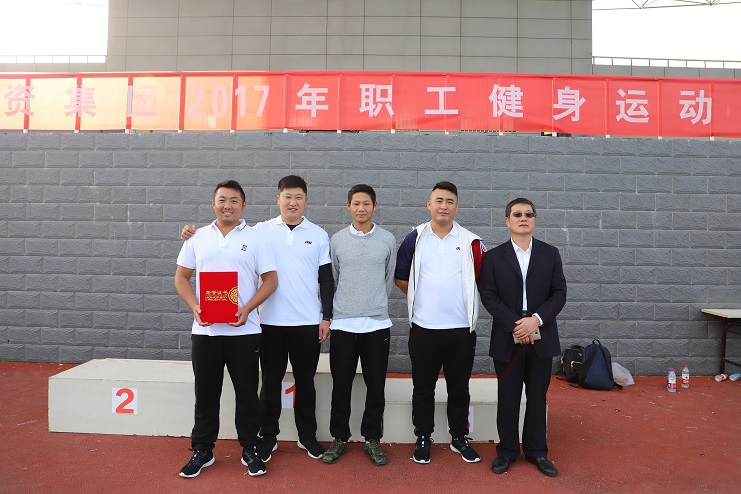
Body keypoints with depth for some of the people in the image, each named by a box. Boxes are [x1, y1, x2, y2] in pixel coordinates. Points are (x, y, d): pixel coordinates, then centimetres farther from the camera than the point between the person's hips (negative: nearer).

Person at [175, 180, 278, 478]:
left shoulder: (255, 239, 1)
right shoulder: (197, 237, 8)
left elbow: (270, 280, -2)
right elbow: (182, 277, 9)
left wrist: (247, 309, -15)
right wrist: (194, 307, -8)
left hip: (244, 330, -2)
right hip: (204, 330, 2)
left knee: (247, 393, 7)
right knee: (205, 394, 12)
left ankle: (250, 450, 22)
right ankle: (202, 451, 27)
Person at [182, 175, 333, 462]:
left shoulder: (319, 235, 3)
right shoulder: (262, 231, 1)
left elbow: (326, 279, 5)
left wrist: (327, 317, 1)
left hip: (308, 323, 1)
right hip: (271, 321, 0)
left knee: (305, 381, 12)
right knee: (271, 381, 11)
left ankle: (307, 436, 28)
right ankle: (268, 436, 27)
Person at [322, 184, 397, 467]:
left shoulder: (388, 240, 3)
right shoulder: (337, 240, 2)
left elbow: (389, 280, 12)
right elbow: (330, 280, 10)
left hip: (377, 324, 0)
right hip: (343, 324, 0)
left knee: (376, 386, 7)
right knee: (341, 386, 8)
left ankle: (372, 439, 24)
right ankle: (339, 439, 24)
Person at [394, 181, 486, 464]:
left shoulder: (471, 242, 1)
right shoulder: (415, 239, 3)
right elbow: (400, 277, 9)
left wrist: (466, 299, 4)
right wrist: (420, 297, 6)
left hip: (461, 328, 0)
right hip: (423, 327, 0)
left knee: (459, 387, 12)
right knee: (423, 387, 10)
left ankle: (460, 438, 29)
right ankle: (423, 438, 26)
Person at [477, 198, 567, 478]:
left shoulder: (550, 254, 6)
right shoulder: (494, 257, 1)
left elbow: (559, 293, 1)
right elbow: (489, 296, -4)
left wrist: (536, 319, -14)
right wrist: (515, 324, -14)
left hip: (541, 337, 2)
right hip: (507, 338, -1)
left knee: (537, 396, 12)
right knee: (508, 397, 8)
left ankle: (536, 451, 27)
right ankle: (507, 451, 22)